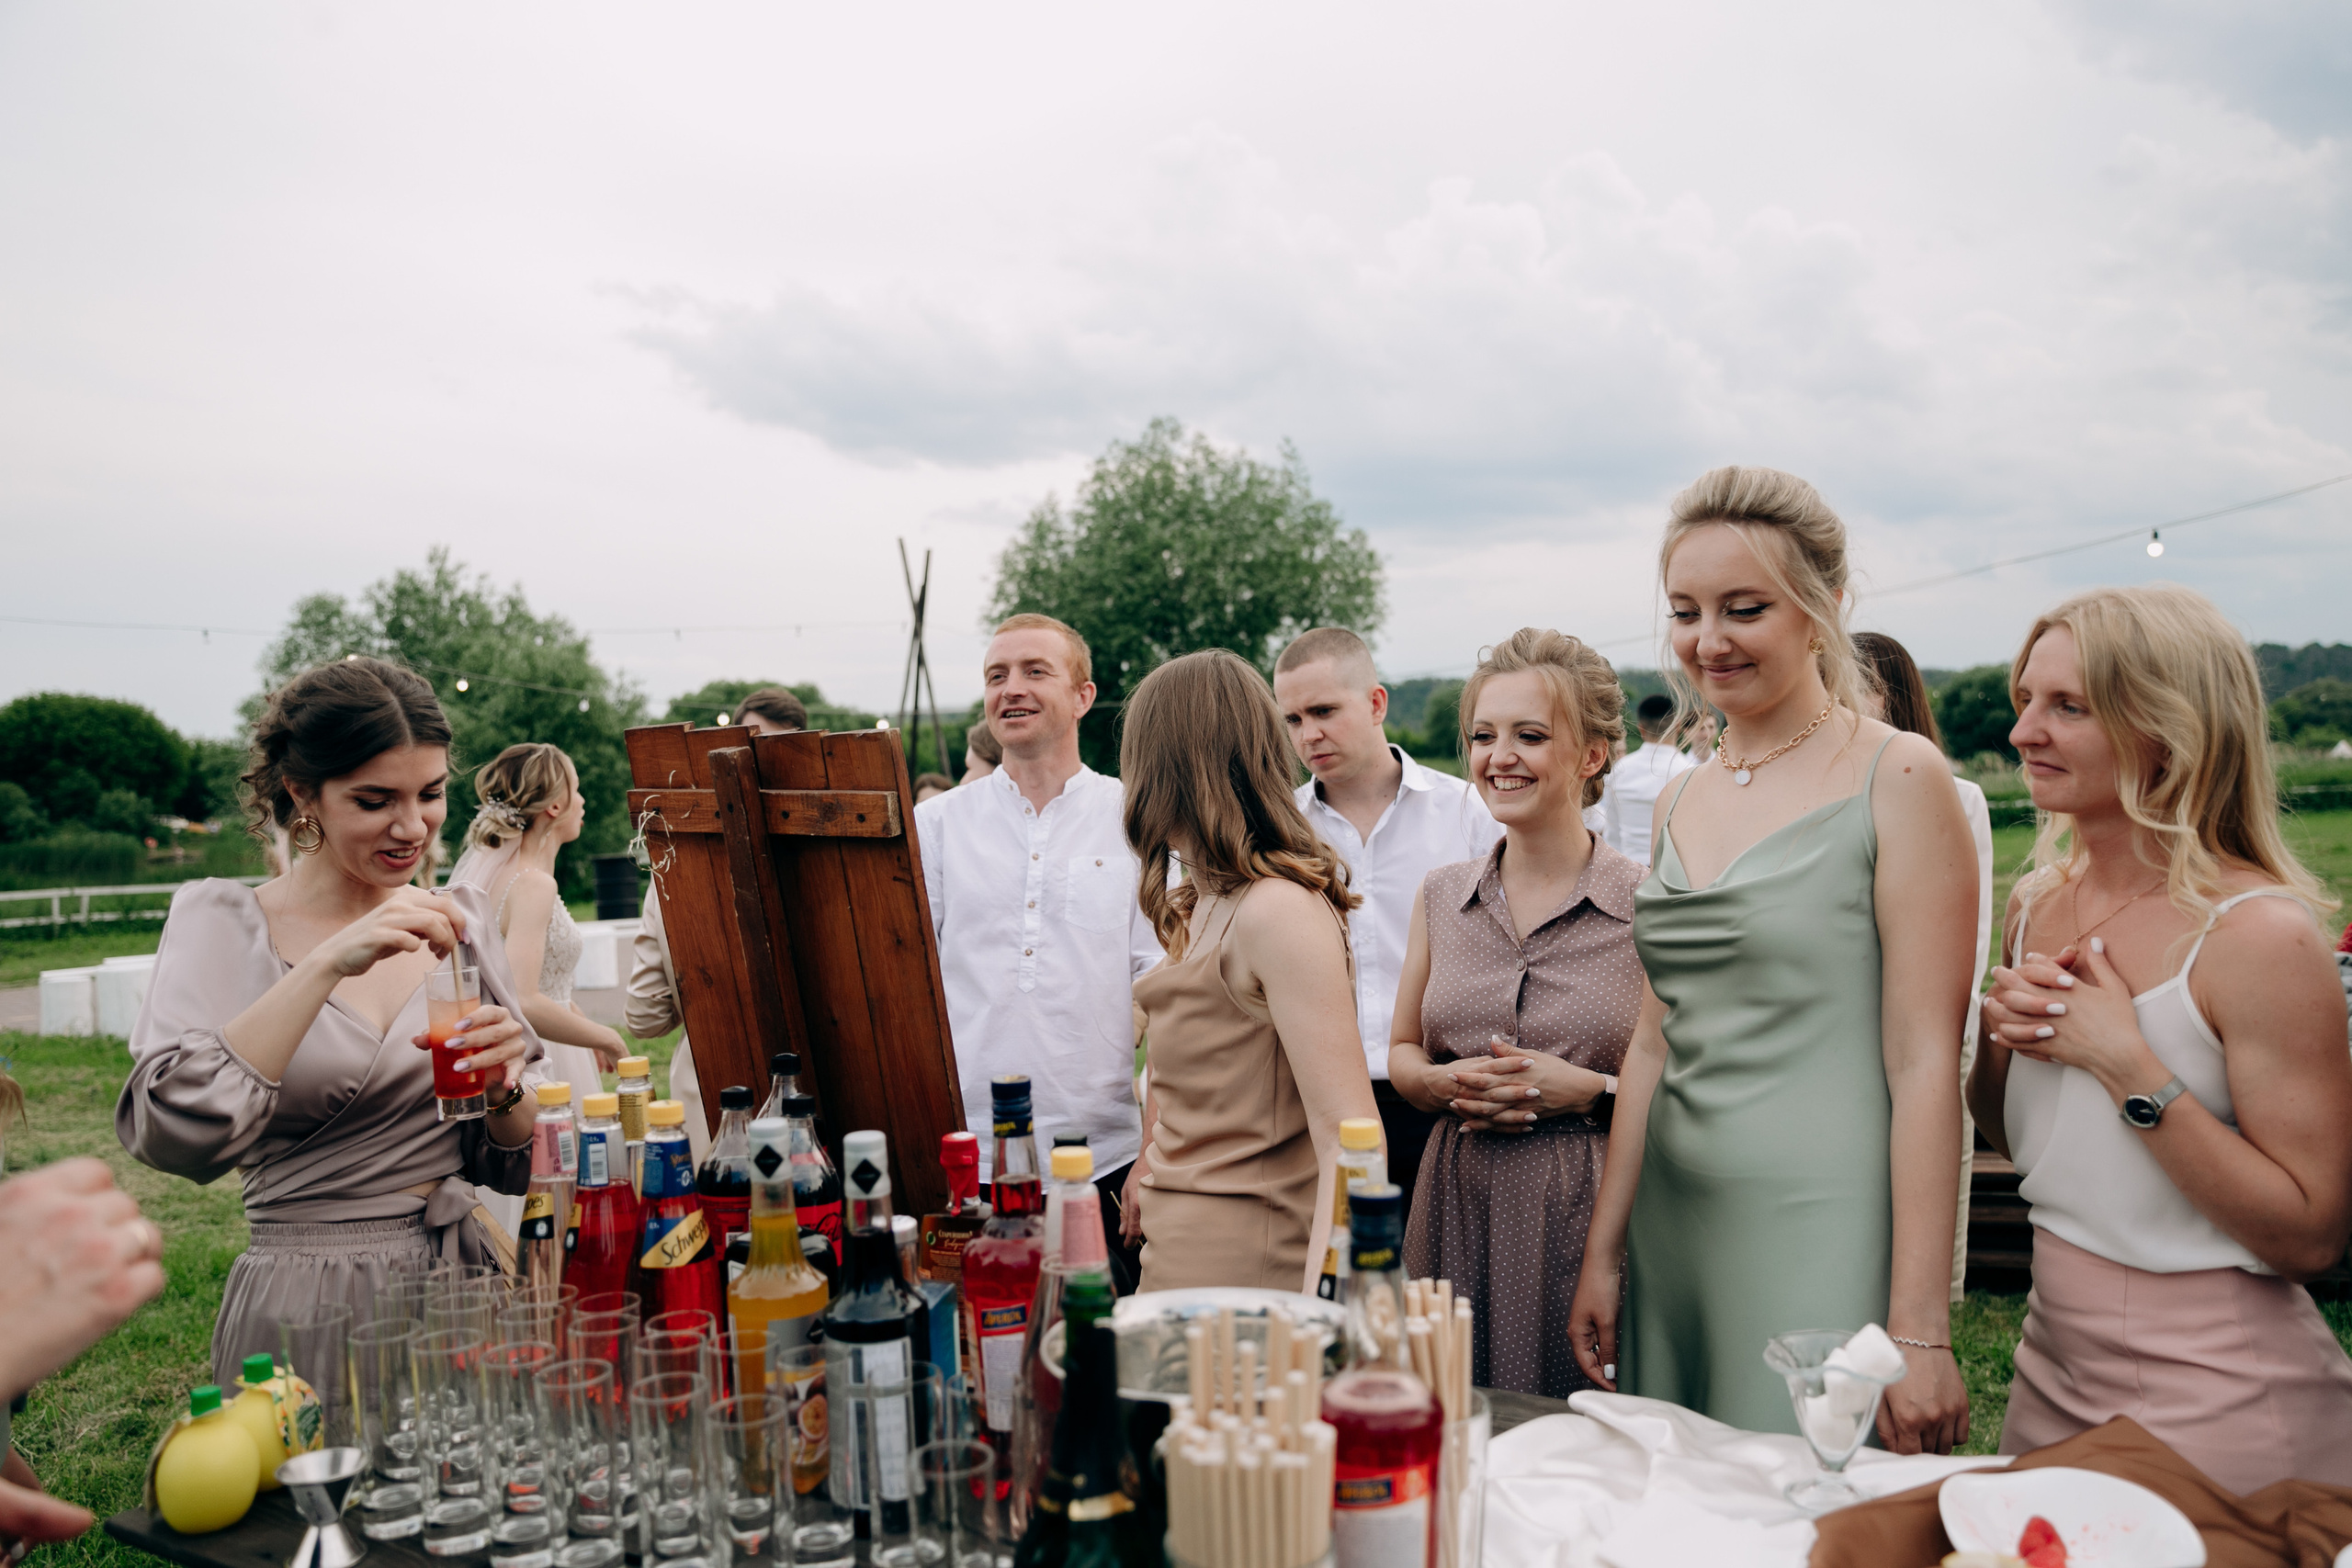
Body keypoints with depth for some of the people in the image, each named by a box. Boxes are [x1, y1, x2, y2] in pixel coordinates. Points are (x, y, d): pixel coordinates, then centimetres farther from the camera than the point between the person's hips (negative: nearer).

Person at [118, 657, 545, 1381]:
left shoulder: (463, 916, 4)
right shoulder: (221, 920, -5)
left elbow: (515, 1165, 7)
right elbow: (170, 1132, -23)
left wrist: (503, 1089, -14)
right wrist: (328, 965, -27)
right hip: (306, 1307, -3)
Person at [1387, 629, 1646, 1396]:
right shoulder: (1441, 896, 8)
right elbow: (1402, 1050, 16)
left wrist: (1591, 1089, -16)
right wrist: (1446, 1083, -4)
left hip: (1589, 1215, -3)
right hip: (1457, 1213, 4)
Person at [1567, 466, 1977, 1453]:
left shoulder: (1897, 779, -7)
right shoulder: (1681, 800, 11)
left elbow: (1925, 1063, -11)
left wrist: (1919, 1329, -14)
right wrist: (1603, 1254, 12)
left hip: (1821, 1232, -6)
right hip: (1672, 1223, 6)